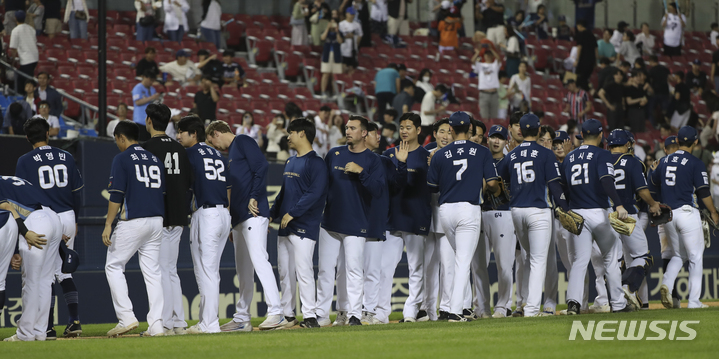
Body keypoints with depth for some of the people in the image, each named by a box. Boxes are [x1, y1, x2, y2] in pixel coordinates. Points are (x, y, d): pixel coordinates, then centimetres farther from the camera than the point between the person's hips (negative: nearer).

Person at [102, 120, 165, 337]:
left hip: (132, 221, -6)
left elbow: (116, 195, -11)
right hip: (156, 220, 6)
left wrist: (108, 225, -11)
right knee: (152, 271, 7)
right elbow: (162, 191, 16)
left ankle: (126, 317, -5)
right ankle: (156, 325, 2)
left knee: (114, 266, 5)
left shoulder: (122, 159, -4)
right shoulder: (155, 160, 16)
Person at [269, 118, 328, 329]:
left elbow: (315, 193, -18)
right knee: (284, 271, 9)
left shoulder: (315, 163, -8)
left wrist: (292, 213, -21)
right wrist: (272, 215, 17)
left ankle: (310, 316, -14)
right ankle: (287, 314, 16)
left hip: (304, 226, -9)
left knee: (303, 270, -13)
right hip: (285, 226, 9)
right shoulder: (290, 163, 19)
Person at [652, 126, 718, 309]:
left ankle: (666, 284, -8)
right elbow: (703, 192, -9)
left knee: (679, 255, 18)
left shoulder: (664, 161, 9)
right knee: (695, 256, 3)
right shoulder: (695, 163, -8)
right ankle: (694, 301, 0)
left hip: (667, 214, 5)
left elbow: (654, 183, 18)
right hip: (687, 212, -5)